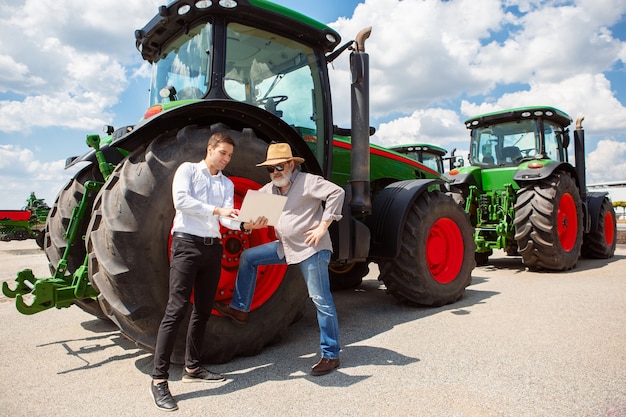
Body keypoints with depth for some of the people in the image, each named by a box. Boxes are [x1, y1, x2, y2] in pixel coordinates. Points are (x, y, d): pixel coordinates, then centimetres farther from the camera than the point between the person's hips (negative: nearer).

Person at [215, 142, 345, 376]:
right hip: (285, 247, 8)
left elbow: (336, 192, -20)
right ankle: (240, 309, 19)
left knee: (322, 301, -4)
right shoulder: (269, 190, 10)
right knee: (248, 257, 9)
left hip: (312, 249, -8)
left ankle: (331, 355, 10)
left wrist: (323, 226, -21)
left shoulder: (307, 182, -13)